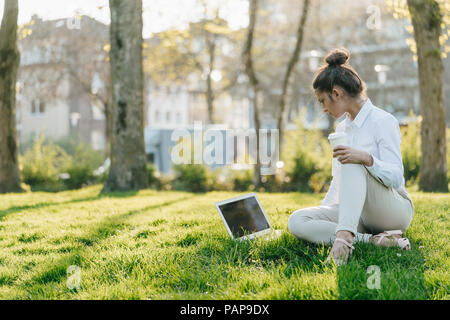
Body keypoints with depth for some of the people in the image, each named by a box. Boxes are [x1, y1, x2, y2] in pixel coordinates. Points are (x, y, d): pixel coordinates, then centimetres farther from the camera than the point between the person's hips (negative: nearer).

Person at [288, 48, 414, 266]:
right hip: (358, 213, 7)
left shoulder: (382, 121, -7)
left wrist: (367, 158, -34)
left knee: (352, 164, -33)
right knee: (297, 221, -18)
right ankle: (372, 240, -28)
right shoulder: (341, 128, 16)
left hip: (395, 211, -7)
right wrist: (322, 212, 8)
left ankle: (344, 235, -48)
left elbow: (396, 178, -16)